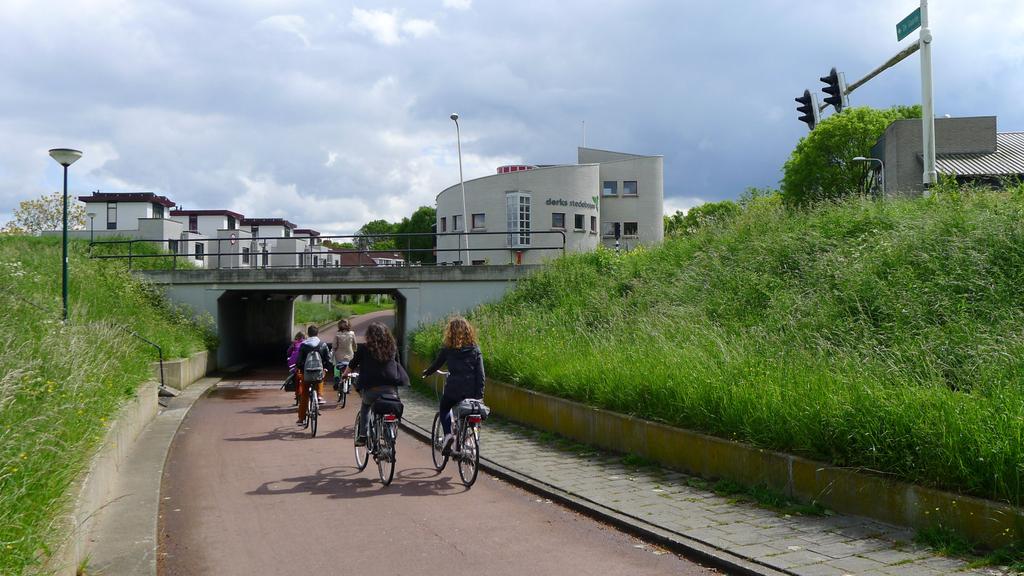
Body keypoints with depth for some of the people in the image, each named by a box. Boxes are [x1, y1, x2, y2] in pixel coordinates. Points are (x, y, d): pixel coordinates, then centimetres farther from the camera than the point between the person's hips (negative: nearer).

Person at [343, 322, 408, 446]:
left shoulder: (364, 349, 6)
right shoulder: (393, 348, 13)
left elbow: (352, 365, 18)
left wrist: (345, 374, 39)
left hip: (371, 389, -1)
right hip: (391, 389, 1)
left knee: (365, 406, 27)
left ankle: (362, 436, 16)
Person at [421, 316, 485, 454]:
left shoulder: (447, 348, -3)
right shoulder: (475, 349, 2)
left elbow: (437, 364, 10)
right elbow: (480, 374, -1)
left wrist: (426, 373, 31)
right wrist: (480, 395, 2)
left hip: (453, 389, -1)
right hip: (472, 390, 2)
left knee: (444, 408, 26)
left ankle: (448, 434, 5)